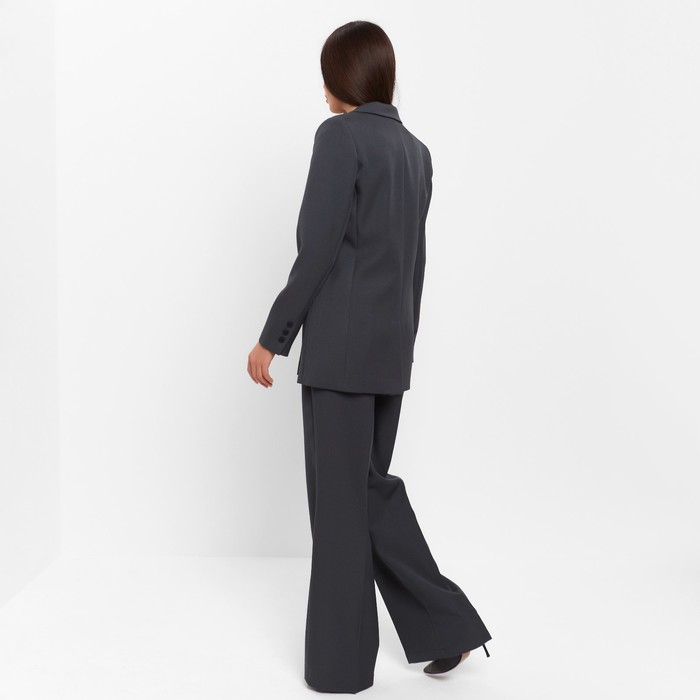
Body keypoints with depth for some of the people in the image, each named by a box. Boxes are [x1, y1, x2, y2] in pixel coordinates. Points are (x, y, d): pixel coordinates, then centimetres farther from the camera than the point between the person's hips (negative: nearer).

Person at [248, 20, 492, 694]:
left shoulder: (341, 135, -10)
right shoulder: (416, 151, 13)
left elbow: (317, 250, -16)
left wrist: (272, 338, -9)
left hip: (341, 347, -8)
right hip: (392, 348, 8)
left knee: (340, 501, 3)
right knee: (372, 485, 19)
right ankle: (445, 625, 20)